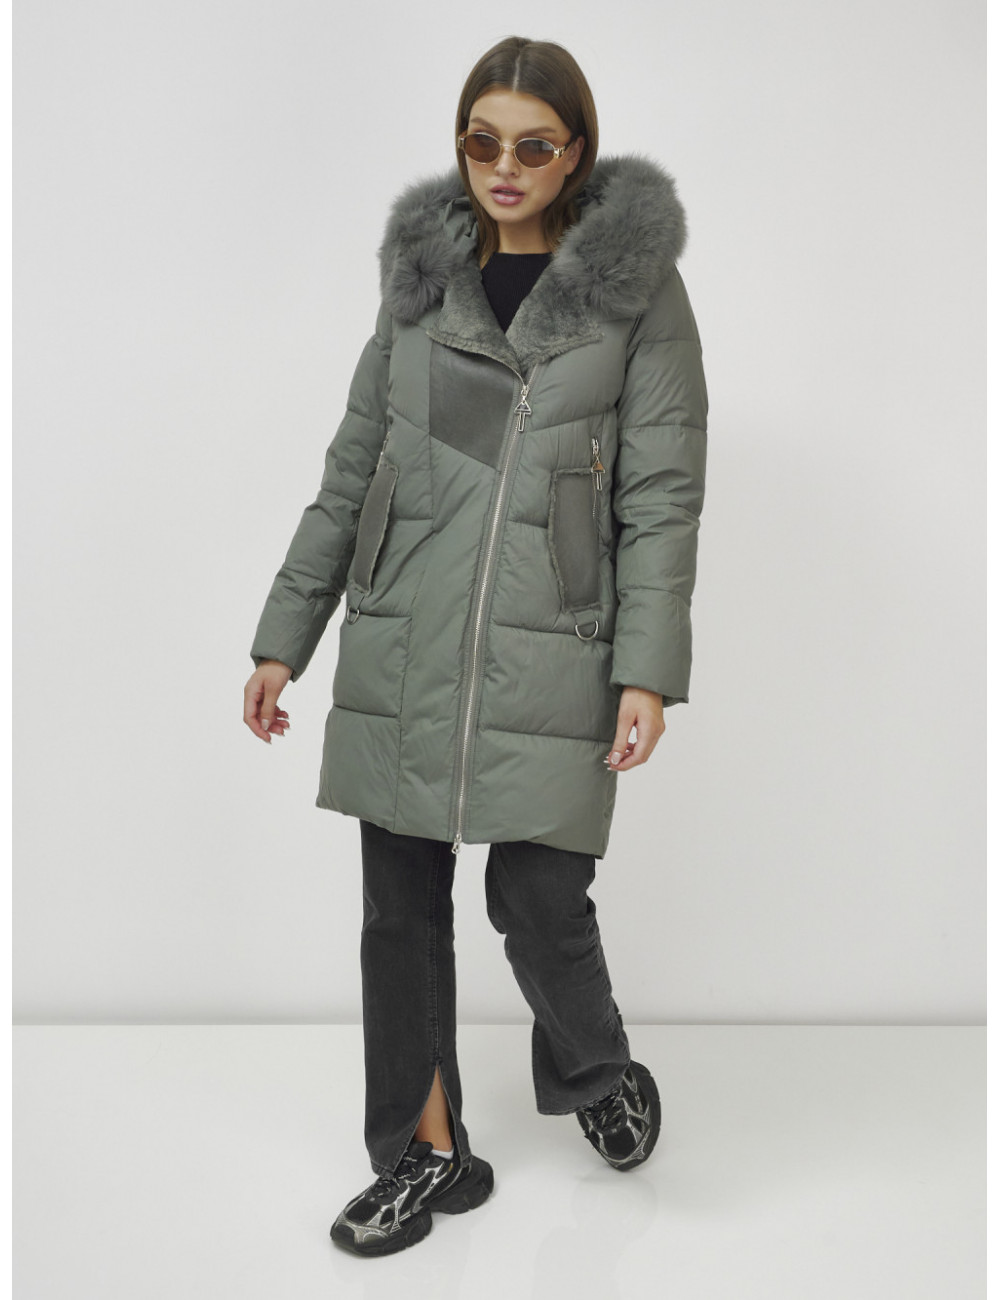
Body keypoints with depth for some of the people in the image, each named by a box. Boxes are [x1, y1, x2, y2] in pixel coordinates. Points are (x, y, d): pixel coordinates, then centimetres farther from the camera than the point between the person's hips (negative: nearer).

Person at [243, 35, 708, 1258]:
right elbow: (351, 470, 12)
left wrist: (648, 670, -13)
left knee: (540, 906, -3)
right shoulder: (421, 276, 11)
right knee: (401, 906, 7)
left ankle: (598, 1073, 32)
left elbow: (664, 492, -4)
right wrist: (283, 640, 10)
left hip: (547, 650, -4)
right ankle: (429, 1152, 26)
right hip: (398, 645, 4)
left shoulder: (638, 285, 1)